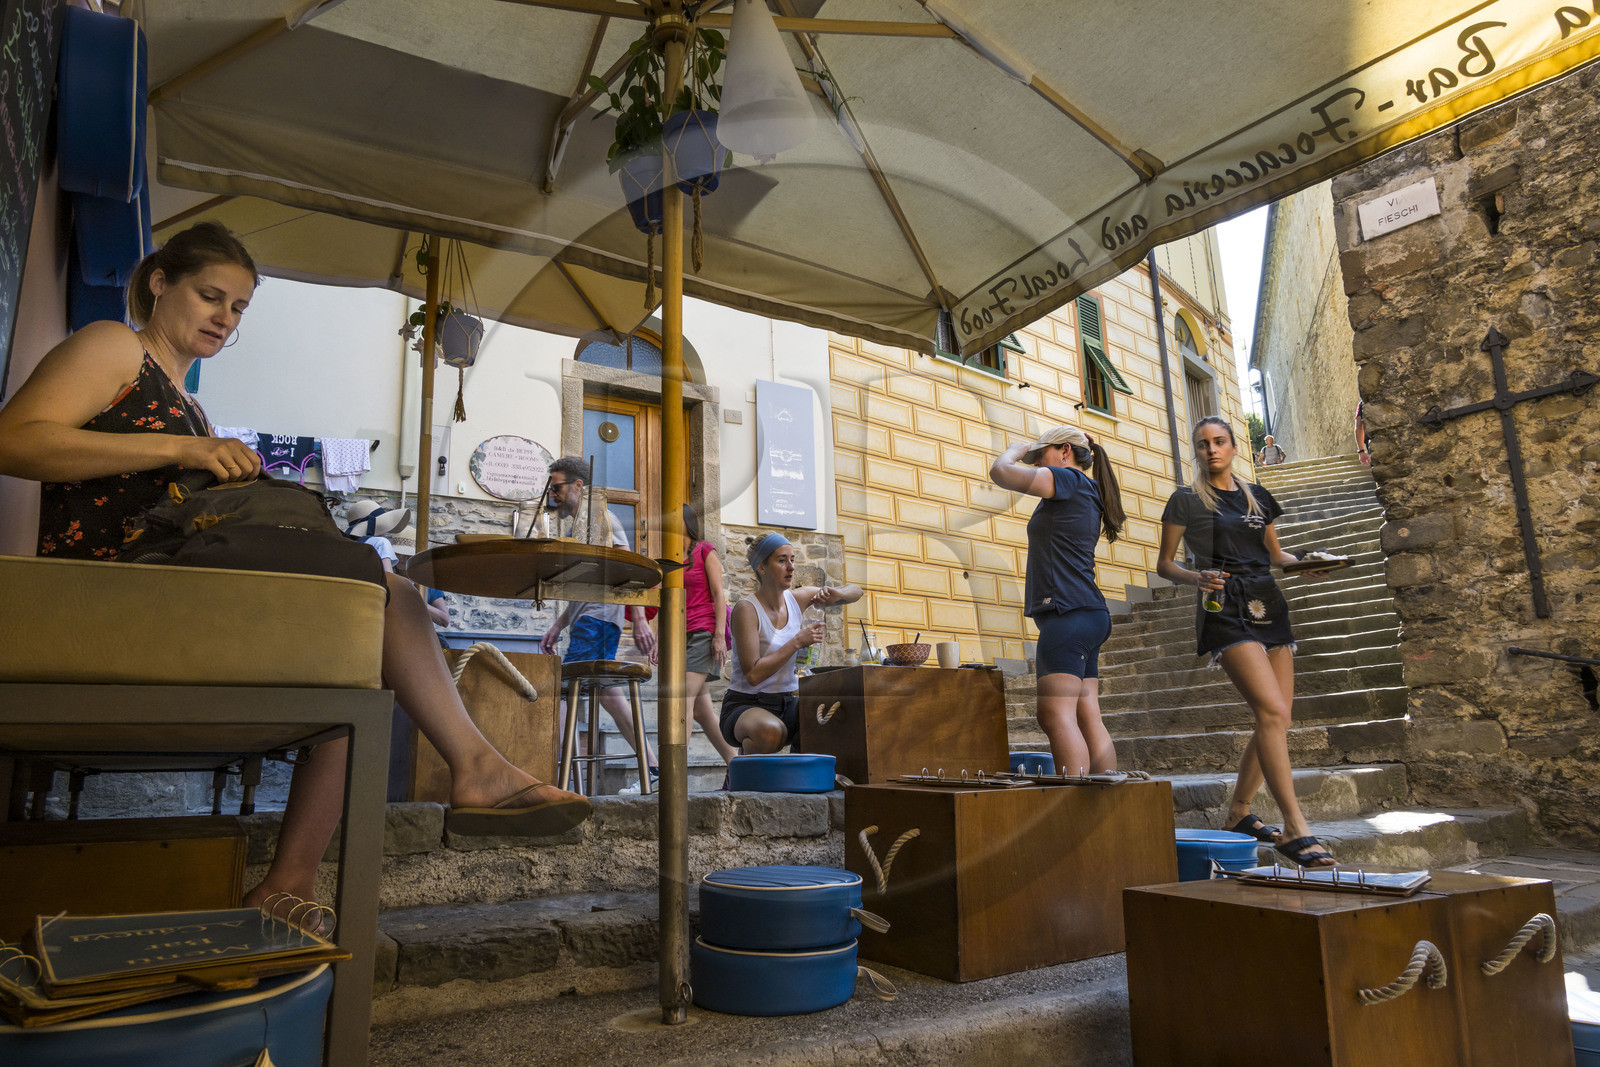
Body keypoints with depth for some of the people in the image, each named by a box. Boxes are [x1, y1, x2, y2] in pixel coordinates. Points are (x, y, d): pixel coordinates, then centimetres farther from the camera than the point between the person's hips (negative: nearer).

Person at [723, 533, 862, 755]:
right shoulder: (746, 609, -14)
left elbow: (856, 592, 14)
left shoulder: (797, 599, 3)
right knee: (771, 730, -40)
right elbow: (753, 674, -22)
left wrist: (835, 595, -8)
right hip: (745, 707, -5)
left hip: (788, 704, 5)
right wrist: (798, 642, -23)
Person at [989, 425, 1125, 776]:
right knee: (1088, 719, 6)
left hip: (1069, 613, -10)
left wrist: (1017, 448, 14)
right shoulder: (1084, 497, 24)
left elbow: (1000, 472, -7)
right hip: (1088, 615, 10)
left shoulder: (1070, 479, -3)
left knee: (1056, 715, -15)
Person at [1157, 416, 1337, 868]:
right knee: (1272, 710, -20)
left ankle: (1238, 813, 19)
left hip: (1268, 606, 6)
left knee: (1275, 719, 4)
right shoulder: (1186, 501, 2)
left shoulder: (1257, 496, 17)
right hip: (1226, 611, -6)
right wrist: (1196, 577, -15)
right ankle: (1295, 828, -18)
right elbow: (1164, 565, 4)